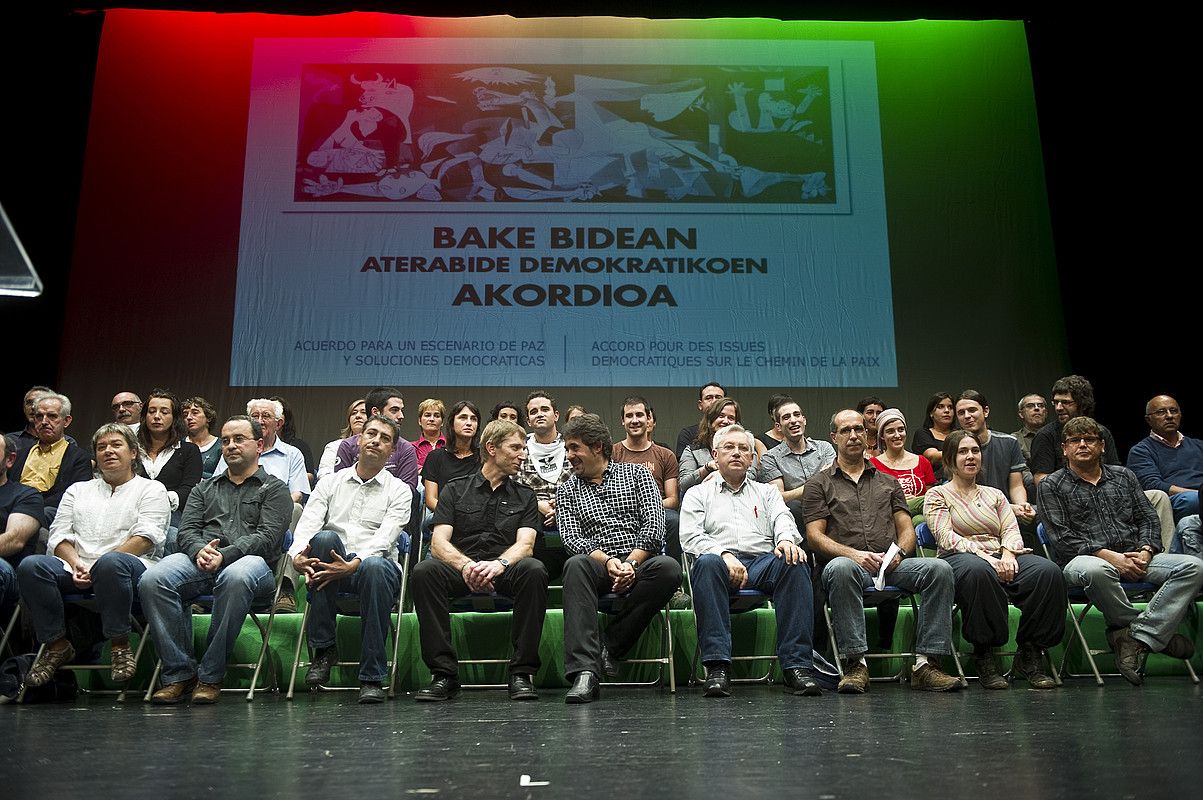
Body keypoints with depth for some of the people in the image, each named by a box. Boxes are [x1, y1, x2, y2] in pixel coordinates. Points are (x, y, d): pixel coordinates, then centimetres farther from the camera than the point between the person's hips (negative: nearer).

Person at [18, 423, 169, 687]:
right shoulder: (78, 490, 28)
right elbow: (59, 536, 16)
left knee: (110, 563, -40)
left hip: (130, 565, -4)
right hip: (76, 569, 5)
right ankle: (57, 645, -11)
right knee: (31, 566, -25)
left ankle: (120, 645, -25)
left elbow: (147, 537, -2)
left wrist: (98, 564, -12)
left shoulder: (151, 489, 13)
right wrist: (76, 564, -6)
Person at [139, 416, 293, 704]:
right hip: (199, 561, 4)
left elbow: (267, 536, 0)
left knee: (236, 577, -41)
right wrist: (199, 550, -9)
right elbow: (187, 529, 16)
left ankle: (210, 677, -27)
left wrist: (224, 555, -16)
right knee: (152, 580, -28)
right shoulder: (204, 489, 30)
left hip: (249, 559, -4)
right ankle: (179, 674, -20)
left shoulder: (274, 489, 15)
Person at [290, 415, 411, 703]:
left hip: (374, 564, -2)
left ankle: (372, 677, -27)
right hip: (330, 565, 2)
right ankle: (323, 647, -21)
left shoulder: (398, 490, 8)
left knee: (374, 567, -37)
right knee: (325, 537, -31)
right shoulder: (330, 483, 16)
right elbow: (307, 524, 1)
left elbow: (384, 538, -8)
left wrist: (354, 564, -27)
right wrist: (297, 556, -22)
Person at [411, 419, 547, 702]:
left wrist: (499, 564, -24)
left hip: (505, 572, 0)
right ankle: (444, 675, -24)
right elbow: (439, 543, 0)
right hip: (461, 572, 0)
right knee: (424, 570, -31)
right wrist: (466, 565, -23)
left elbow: (525, 544, 0)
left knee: (534, 569, -33)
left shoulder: (524, 496, 16)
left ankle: (522, 673, -25)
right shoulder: (455, 490, 13)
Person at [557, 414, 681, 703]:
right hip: (599, 567, 0)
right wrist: (608, 561, -16)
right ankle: (585, 672, -43)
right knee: (576, 565, -35)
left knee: (668, 568, -34)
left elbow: (654, 525, 2)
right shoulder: (567, 490, 17)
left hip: (642, 562, 0)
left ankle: (609, 645, -22)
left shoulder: (636, 473, 14)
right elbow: (571, 538, 2)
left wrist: (630, 563, -12)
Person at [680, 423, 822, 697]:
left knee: (794, 563, -32)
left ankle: (797, 666, -35)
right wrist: (724, 554, -14)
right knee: (707, 563, -38)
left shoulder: (767, 492, 29)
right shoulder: (699, 494, 22)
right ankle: (717, 668, -41)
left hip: (763, 562, 2)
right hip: (721, 561, -1)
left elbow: (783, 520, 8)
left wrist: (787, 539, -18)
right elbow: (690, 536, 5)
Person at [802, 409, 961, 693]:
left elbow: (907, 529, 17)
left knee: (940, 568, -25)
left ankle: (926, 664, -25)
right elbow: (815, 535, 2)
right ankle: (856, 664, -36)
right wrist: (853, 554, -15)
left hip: (891, 564, 4)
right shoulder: (819, 484, 14)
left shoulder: (888, 482, 26)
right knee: (840, 568, -40)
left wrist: (898, 552, -7)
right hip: (848, 561, -3)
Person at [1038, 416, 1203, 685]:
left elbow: (1148, 518, 16)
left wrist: (1146, 551, -6)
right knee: (1096, 570, -41)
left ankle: (1137, 636, -27)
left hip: (1134, 559, 5)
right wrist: (1109, 556, -15)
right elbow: (1062, 538, -4)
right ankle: (1156, 632, -16)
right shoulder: (1052, 486, 7)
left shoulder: (1123, 476, 22)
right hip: (1083, 558, -4)